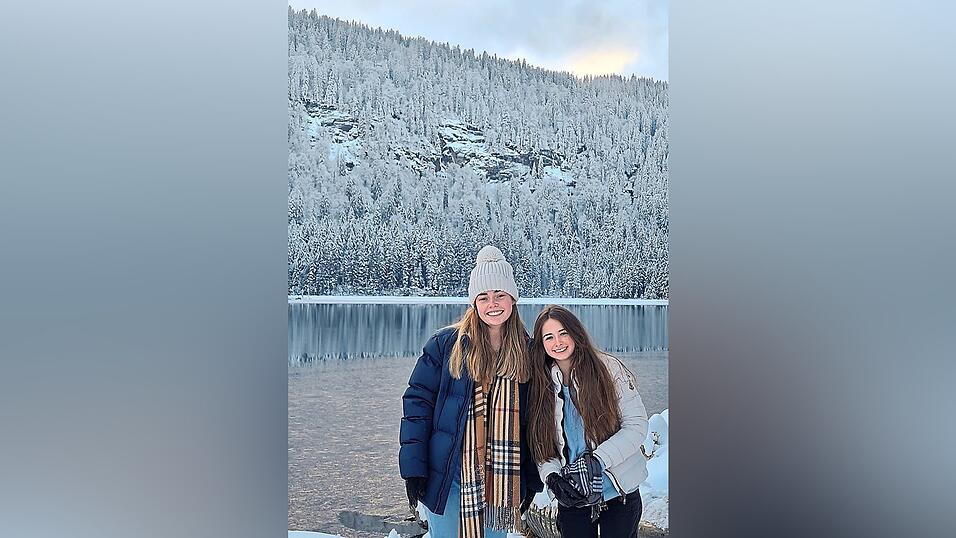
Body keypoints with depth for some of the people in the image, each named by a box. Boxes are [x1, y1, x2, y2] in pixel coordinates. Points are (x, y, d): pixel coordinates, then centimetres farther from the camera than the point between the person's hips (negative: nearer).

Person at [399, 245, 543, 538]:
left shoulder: (528, 351, 3)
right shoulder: (446, 343, -6)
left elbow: (533, 421, 9)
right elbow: (417, 402, -6)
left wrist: (532, 480, 7)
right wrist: (413, 468, -11)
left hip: (501, 479, 3)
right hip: (445, 478, -2)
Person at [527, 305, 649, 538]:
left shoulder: (609, 368, -7)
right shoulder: (541, 383, 3)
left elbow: (637, 424, -10)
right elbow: (541, 445, 4)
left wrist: (598, 459, -20)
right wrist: (552, 476, -13)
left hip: (620, 494, -2)